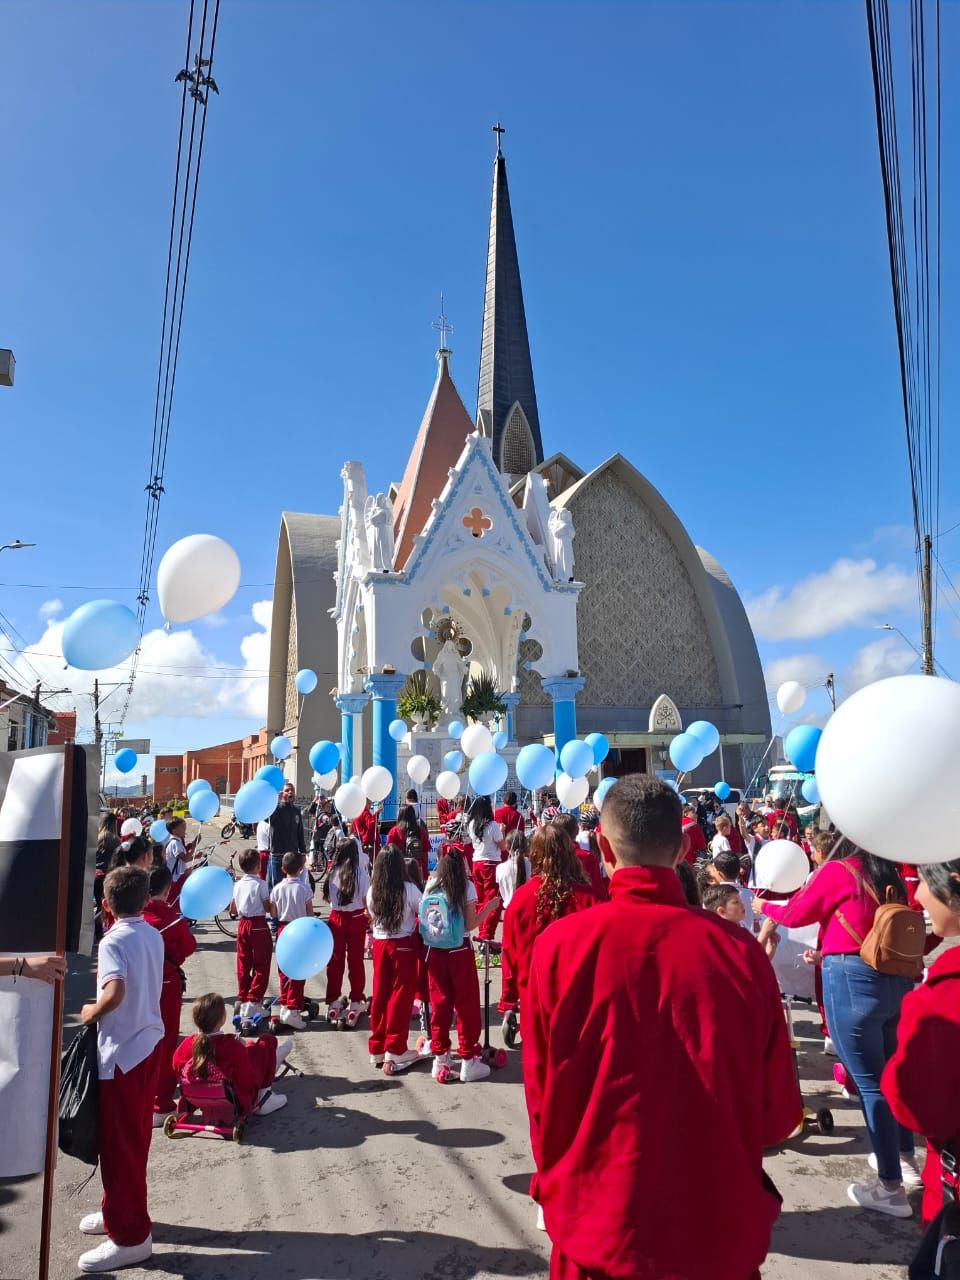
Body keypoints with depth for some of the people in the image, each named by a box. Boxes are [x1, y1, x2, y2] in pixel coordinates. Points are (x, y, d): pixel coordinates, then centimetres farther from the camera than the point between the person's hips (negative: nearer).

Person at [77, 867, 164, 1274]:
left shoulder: (113, 942, -18)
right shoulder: (153, 936, 5)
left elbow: (115, 994, -32)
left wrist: (91, 1014, -15)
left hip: (121, 1051, -8)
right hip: (149, 1042, 8)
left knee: (119, 1144, 5)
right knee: (135, 1136, 21)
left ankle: (130, 1236, 15)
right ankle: (124, 1211, 37)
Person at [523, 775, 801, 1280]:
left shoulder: (560, 945, -18)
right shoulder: (740, 951, -16)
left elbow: (542, 1098, -6)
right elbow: (780, 1113, -4)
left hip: (596, 1229, 0)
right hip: (721, 1235, 1)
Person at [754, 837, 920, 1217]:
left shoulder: (838, 871, -9)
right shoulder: (891, 877, 9)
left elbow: (795, 915, 1)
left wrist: (765, 906, 22)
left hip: (852, 979, -7)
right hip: (897, 979, 7)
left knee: (870, 1084, 0)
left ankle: (891, 1189, 6)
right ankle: (906, 1160, 35)